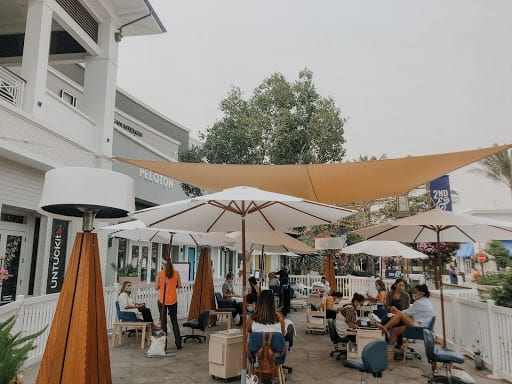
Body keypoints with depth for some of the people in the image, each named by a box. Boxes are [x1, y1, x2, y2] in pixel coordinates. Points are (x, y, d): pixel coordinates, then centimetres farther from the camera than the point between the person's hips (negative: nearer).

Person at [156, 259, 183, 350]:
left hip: (162, 300, -2)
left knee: (163, 322, 8)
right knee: (174, 321, 13)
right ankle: (178, 343, 13)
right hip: (173, 300, 2)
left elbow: (156, 288, -7)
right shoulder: (176, 273, -4)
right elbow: (179, 285, 1)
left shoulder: (160, 273, -9)